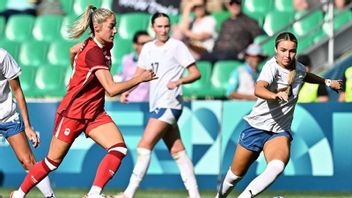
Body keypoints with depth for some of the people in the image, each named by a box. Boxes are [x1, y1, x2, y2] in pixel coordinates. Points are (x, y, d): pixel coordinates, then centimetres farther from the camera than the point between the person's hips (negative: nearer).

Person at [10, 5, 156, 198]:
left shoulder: (105, 47, 3)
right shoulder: (93, 52, -24)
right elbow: (111, 89, -29)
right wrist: (140, 78, -23)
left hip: (94, 113, 8)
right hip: (72, 113, -8)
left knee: (119, 148, -15)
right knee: (53, 162, 4)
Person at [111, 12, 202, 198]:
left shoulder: (177, 46, -5)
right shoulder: (148, 48, 15)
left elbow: (196, 73, -6)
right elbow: (139, 75, 19)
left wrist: (178, 81, -24)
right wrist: (126, 91, 0)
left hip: (169, 104, -7)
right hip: (157, 105, 7)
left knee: (144, 146, -13)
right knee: (177, 151, 5)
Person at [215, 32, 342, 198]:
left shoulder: (299, 69, -2)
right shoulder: (272, 67, -21)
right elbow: (258, 89, -43)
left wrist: (327, 82, 30)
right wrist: (276, 95, -61)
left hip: (280, 131, 3)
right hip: (257, 126, -3)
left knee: (277, 167, -29)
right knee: (237, 173, 12)